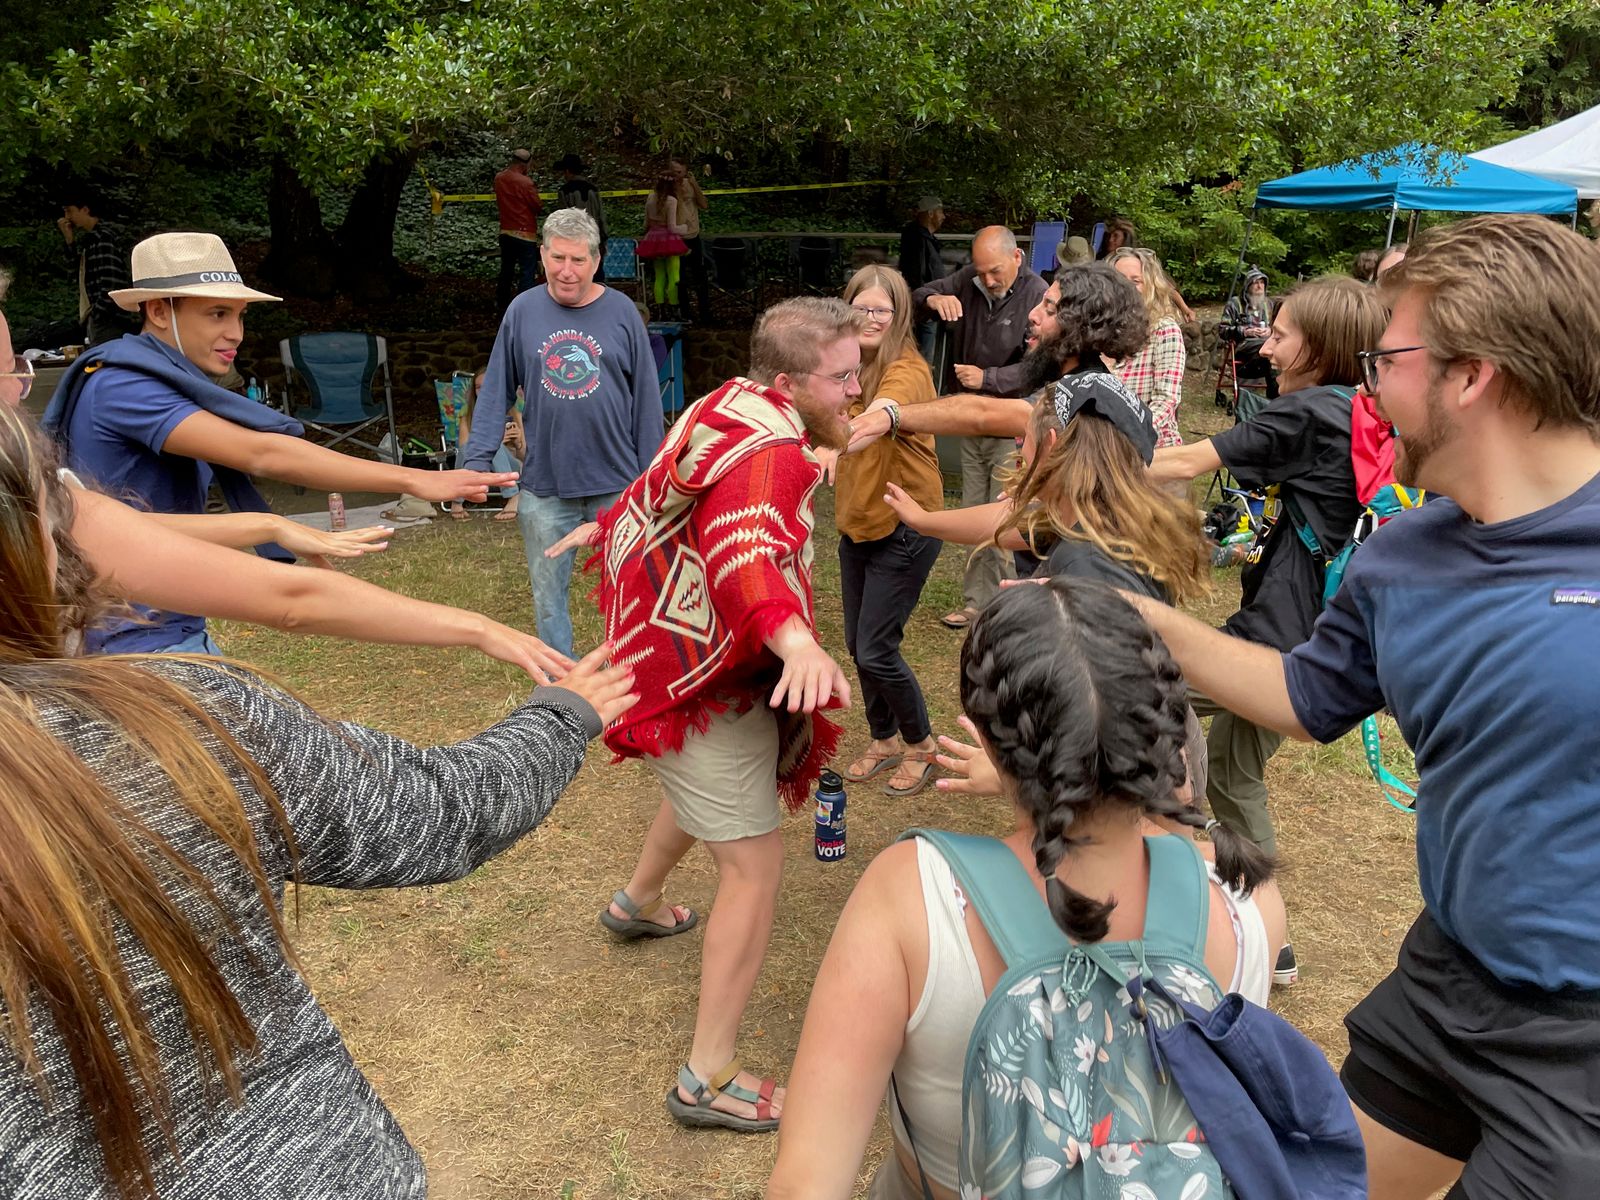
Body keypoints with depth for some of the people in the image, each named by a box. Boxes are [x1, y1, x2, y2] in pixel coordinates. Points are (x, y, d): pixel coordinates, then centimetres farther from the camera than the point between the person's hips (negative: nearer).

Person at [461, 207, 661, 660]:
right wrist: (477, 461, -5)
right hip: (544, 486, 1)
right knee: (548, 596, 9)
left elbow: (646, 397, 2)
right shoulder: (522, 311, 1)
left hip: (617, 485, -1)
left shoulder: (621, 312, 0)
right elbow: (496, 392, 4)